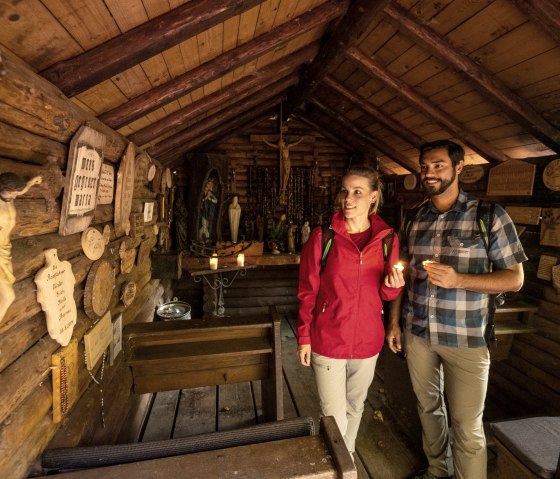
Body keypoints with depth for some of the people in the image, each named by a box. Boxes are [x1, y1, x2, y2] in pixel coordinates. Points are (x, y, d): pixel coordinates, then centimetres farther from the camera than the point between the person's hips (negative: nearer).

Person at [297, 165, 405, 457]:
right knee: (335, 417, 7)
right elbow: (307, 291, -7)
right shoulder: (322, 236, -13)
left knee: (355, 408, 23)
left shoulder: (387, 238, -4)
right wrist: (304, 337, -6)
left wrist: (393, 285, -17)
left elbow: (386, 295, 5)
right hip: (328, 341, -3)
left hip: (367, 342, 4)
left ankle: (348, 457, 49)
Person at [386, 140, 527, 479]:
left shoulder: (489, 214, -7)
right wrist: (394, 323, 7)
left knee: (467, 427, 6)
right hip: (417, 333, 4)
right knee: (428, 407, 20)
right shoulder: (414, 218, 4)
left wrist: (458, 279, -24)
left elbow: (515, 279, -7)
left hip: (465, 338, -4)